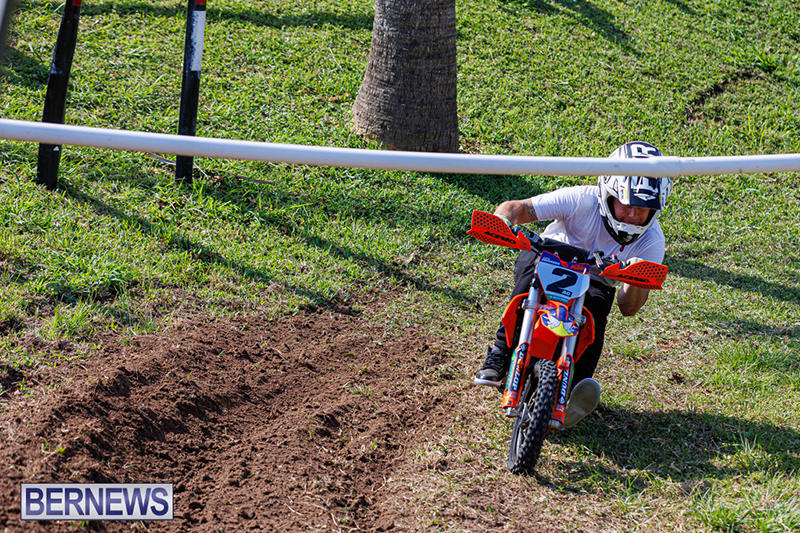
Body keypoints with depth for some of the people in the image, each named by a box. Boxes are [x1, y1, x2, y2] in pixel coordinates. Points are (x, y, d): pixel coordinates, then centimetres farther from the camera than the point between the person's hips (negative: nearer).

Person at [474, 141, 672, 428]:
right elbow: (518, 207, -29)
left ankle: (575, 388, -42)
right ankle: (501, 353, -31)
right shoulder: (583, 200, -26)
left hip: (594, 280, 2)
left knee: (598, 302, -34)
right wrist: (505, 219, -54)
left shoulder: (651, 240, -18)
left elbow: (628, 308, -19)